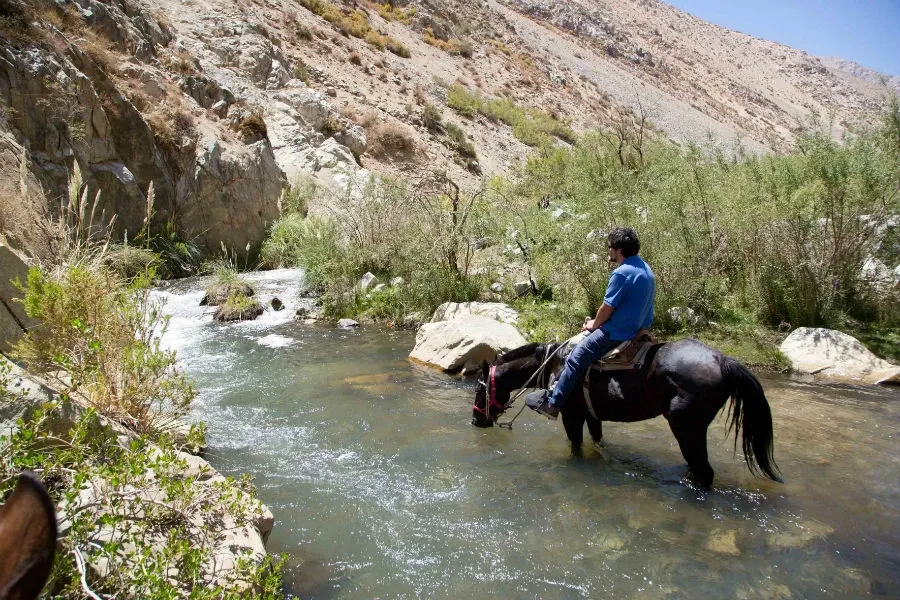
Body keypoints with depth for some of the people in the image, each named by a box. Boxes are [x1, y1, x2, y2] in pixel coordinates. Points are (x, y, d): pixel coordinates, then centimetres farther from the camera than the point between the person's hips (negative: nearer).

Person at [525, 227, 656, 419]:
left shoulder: (621, 273, -22)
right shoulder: (646, 269, 8)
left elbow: (606, 308, -17)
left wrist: (593, 324, 3)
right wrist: (597, 322, 17)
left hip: (617, 333, -10)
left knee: (575, 359, -3)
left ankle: (552, 403, 2)